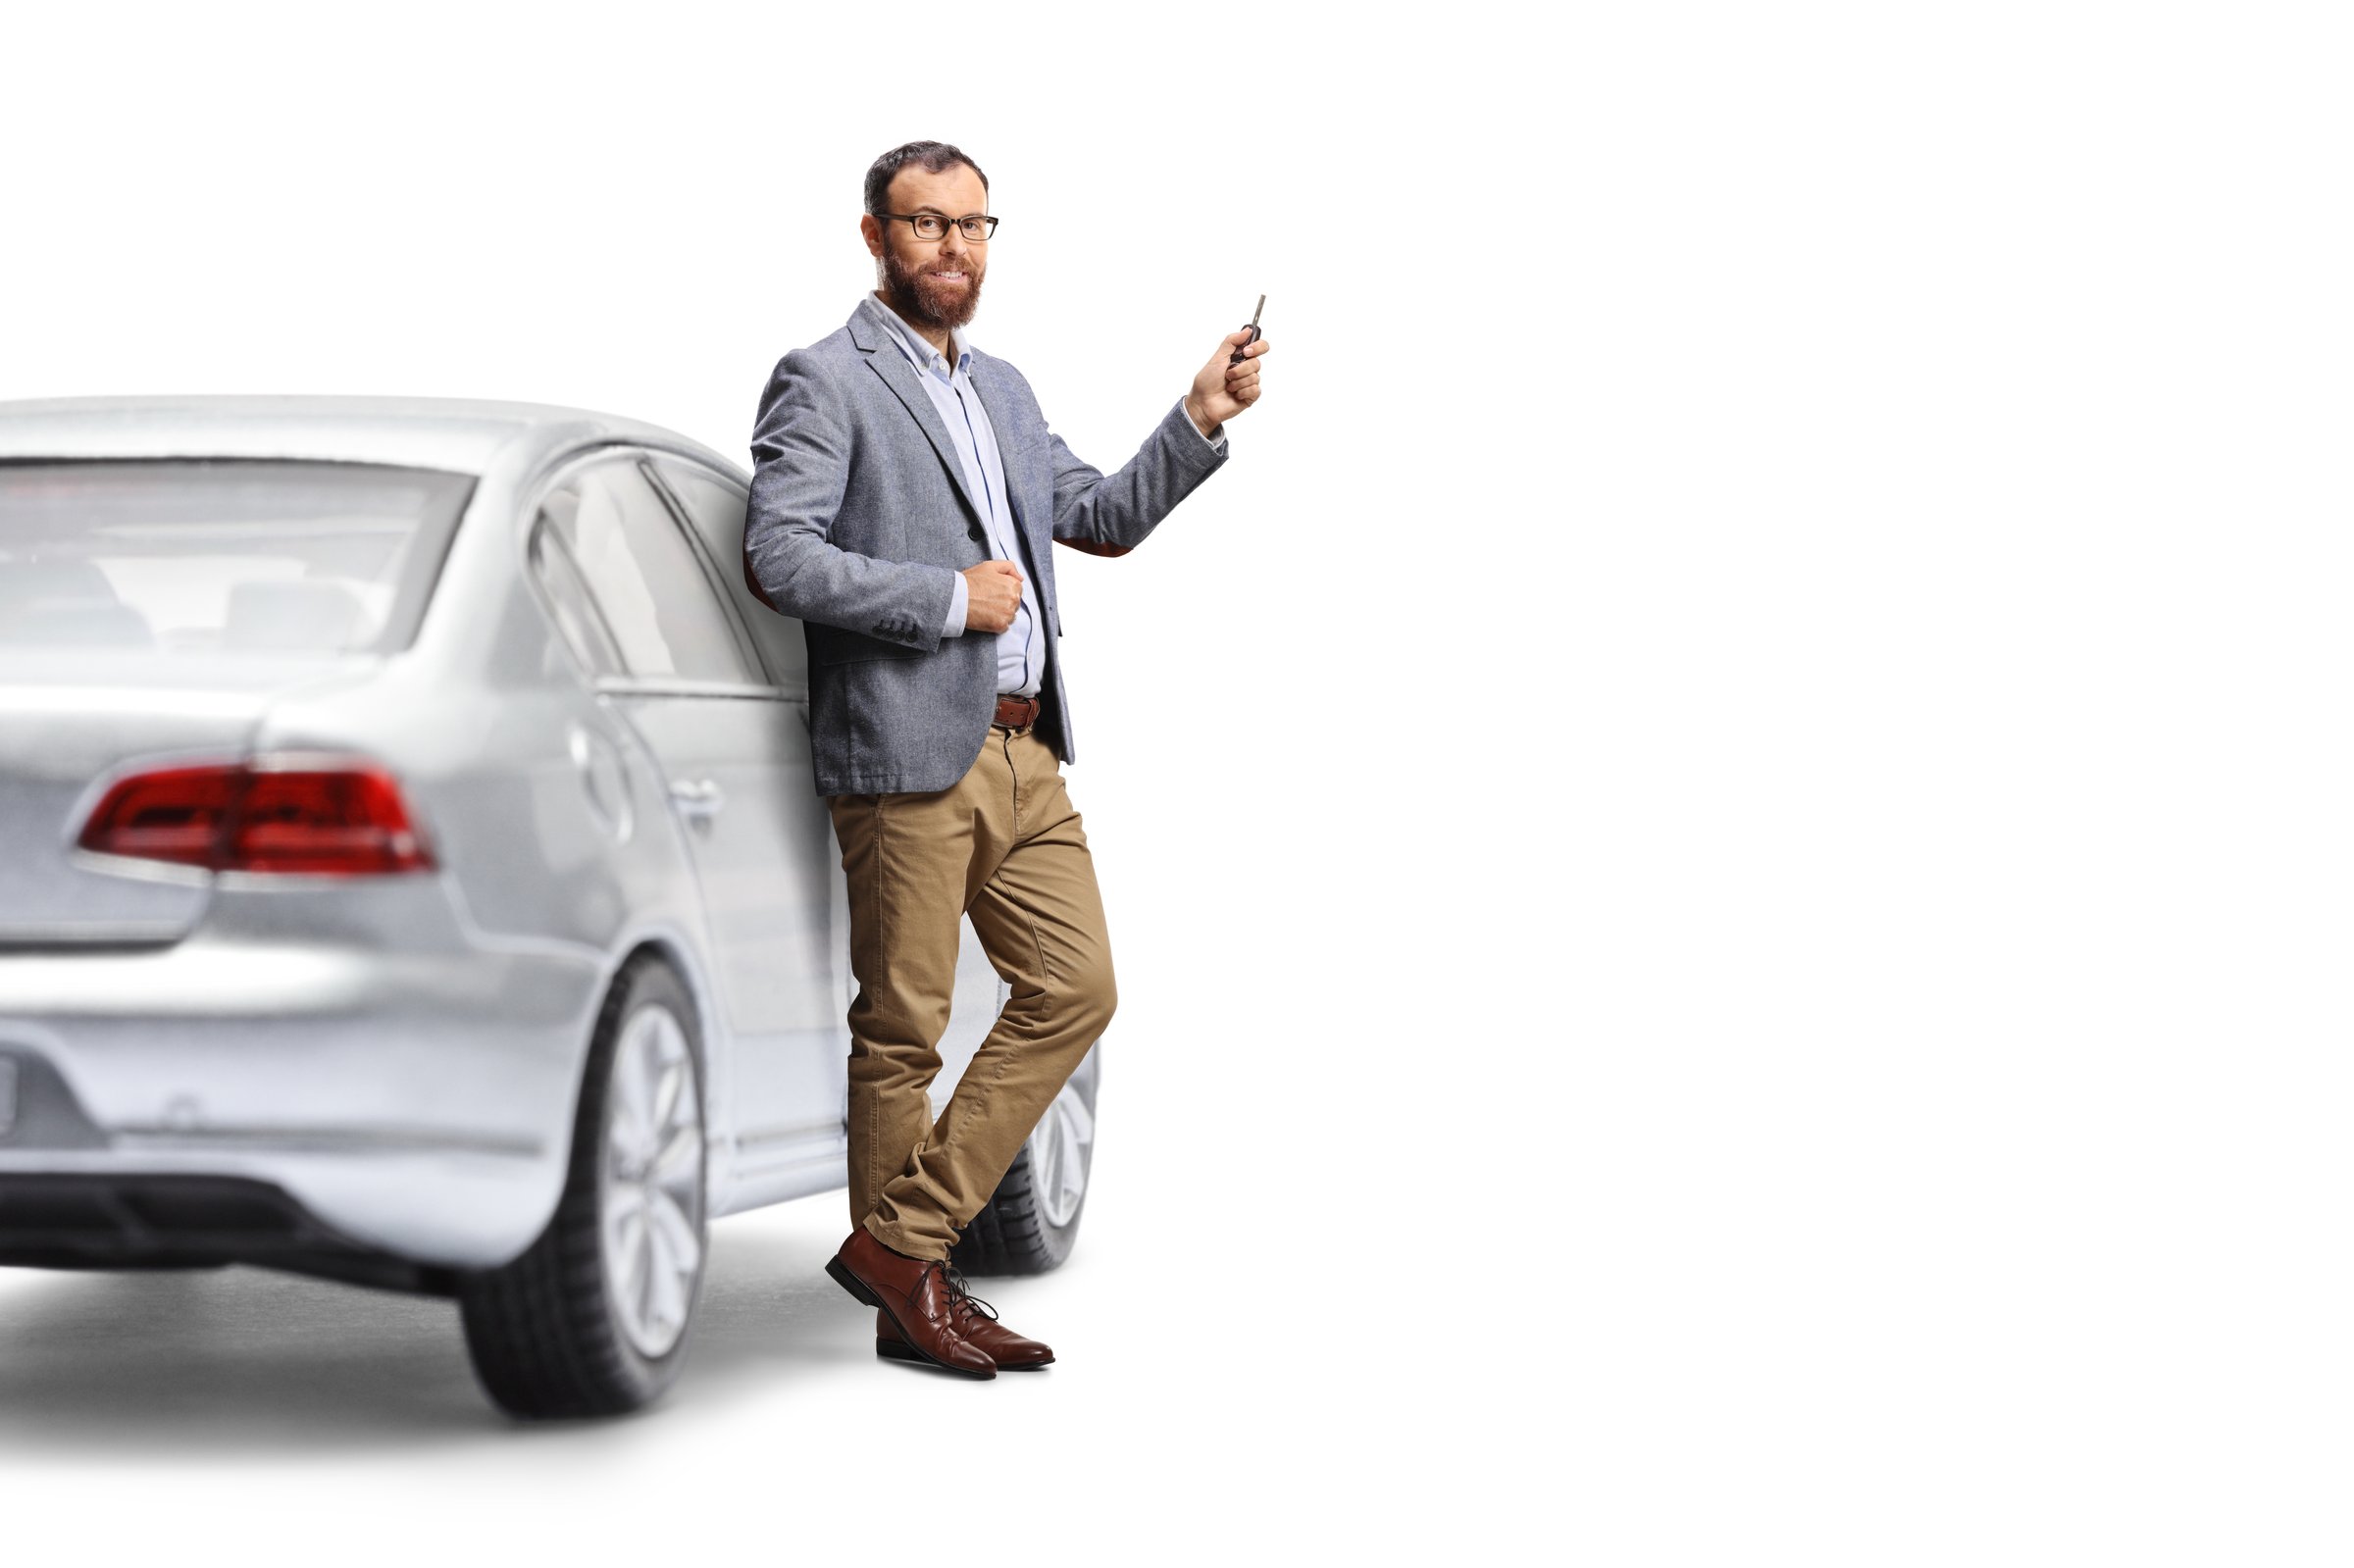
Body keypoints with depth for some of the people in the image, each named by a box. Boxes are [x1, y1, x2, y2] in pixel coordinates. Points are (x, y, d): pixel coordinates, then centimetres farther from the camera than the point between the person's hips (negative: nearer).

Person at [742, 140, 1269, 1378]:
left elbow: (1103, 519, 23)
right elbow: (778, 559, -15)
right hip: (909, 759, -8)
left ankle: (905, 1238, 6)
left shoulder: (1001, 391, 20)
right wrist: (951, 599, -13)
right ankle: (906, 1287, 10)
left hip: (1024, 753, 8)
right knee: (903, 1027, -1)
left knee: (1075, 992, 2)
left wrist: (1200, 421, 8)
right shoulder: (825, 382, -5)